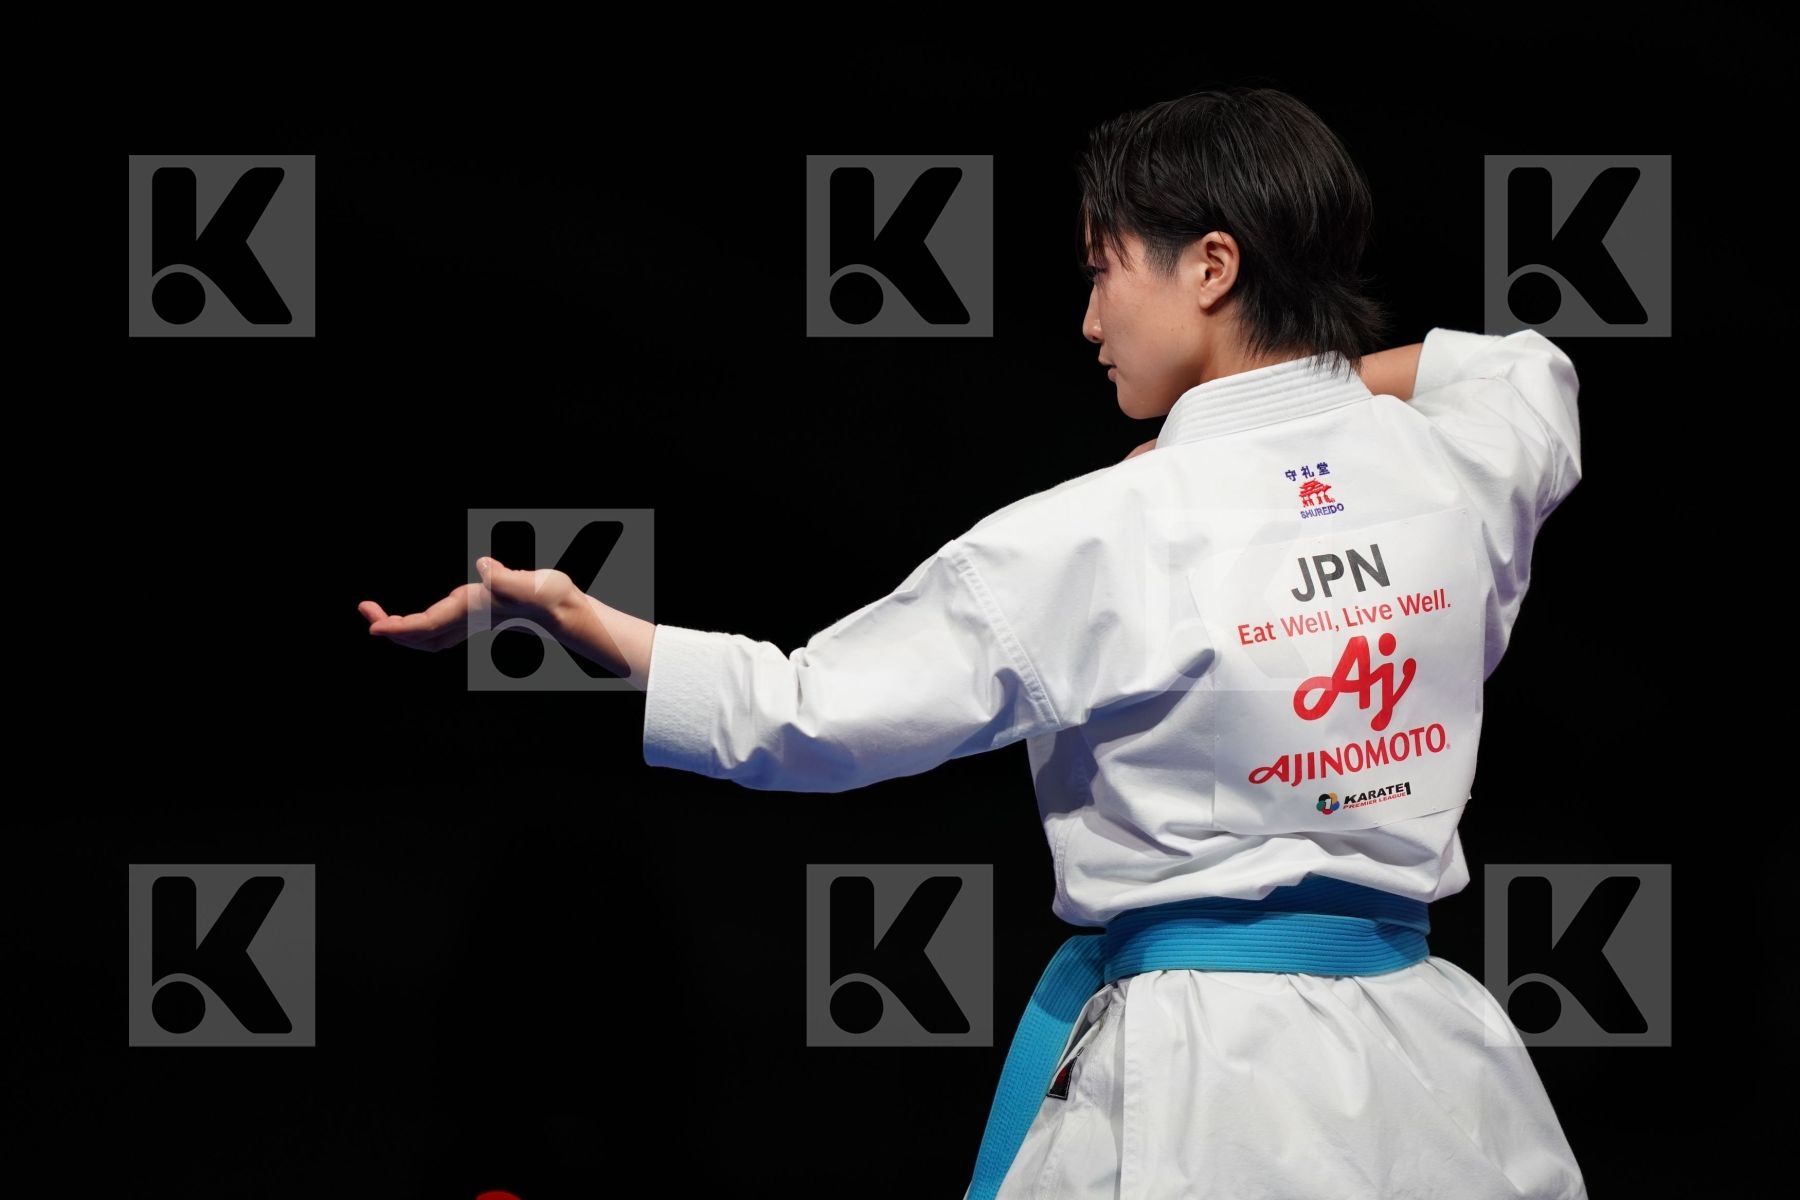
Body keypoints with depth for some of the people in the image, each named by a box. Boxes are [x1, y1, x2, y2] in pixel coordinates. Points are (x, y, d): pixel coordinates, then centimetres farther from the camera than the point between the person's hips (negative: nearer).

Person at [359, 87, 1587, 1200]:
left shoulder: (1094, 541, -13)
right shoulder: (1458, 466, 0)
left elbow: (801, 713, -6)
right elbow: (1529, 371, 28)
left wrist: (577, 617, 4)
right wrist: (1343, 374, 18)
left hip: (1197, 1096, -5)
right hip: (1428, 1072, 5)